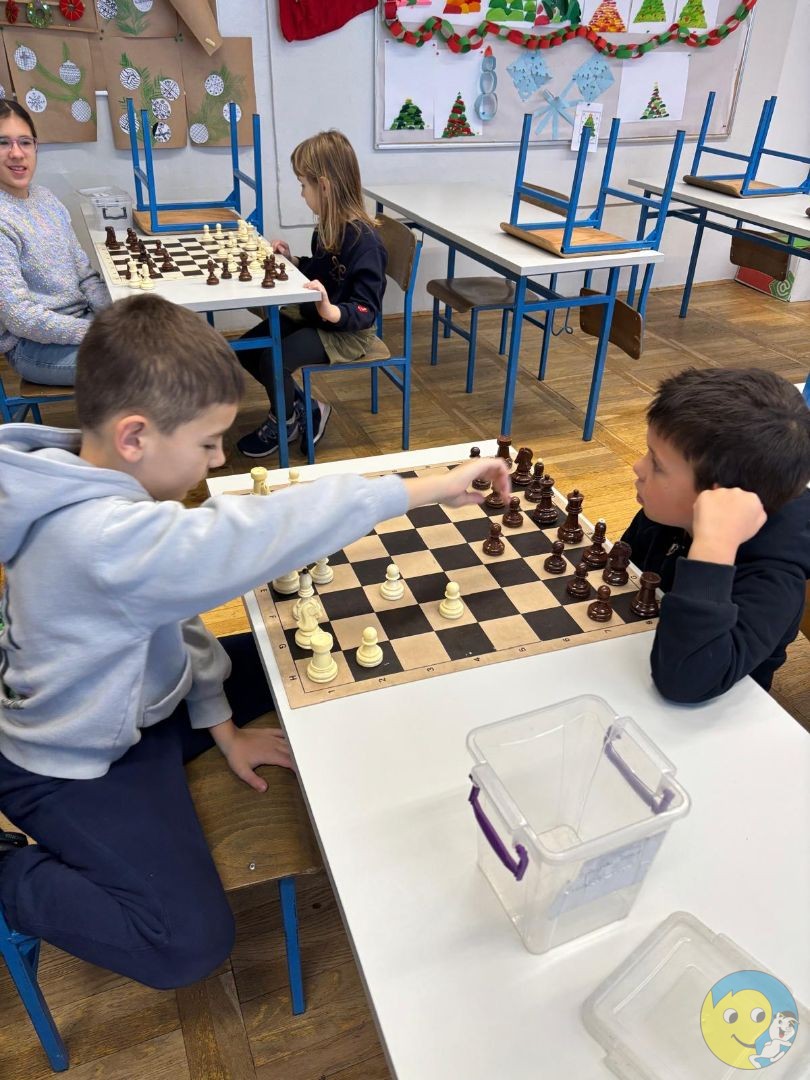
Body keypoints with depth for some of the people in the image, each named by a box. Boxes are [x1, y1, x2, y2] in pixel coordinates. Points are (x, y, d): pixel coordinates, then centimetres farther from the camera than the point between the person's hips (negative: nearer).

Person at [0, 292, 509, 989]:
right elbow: (257, 533, -42)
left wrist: (220, 725, 5)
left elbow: (174, 599, 1)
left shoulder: (101, 486, -7)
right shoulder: (106, 537, -38)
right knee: (192, 944, -9)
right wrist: (422, 488, -34)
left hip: (137, 702, 9)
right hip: (74, 768, -8)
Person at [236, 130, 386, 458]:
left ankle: (283, 423, 5)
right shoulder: (328, 225, 3)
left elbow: (367, 309, -28)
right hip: (311, 314, 10)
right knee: (247, 348, 2)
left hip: (347, 330, -9)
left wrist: (331, 312, -45)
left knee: (273, 359, -26)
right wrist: (292, 260, 3)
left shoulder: (363, 239, -25)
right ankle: (303, 408, 16)